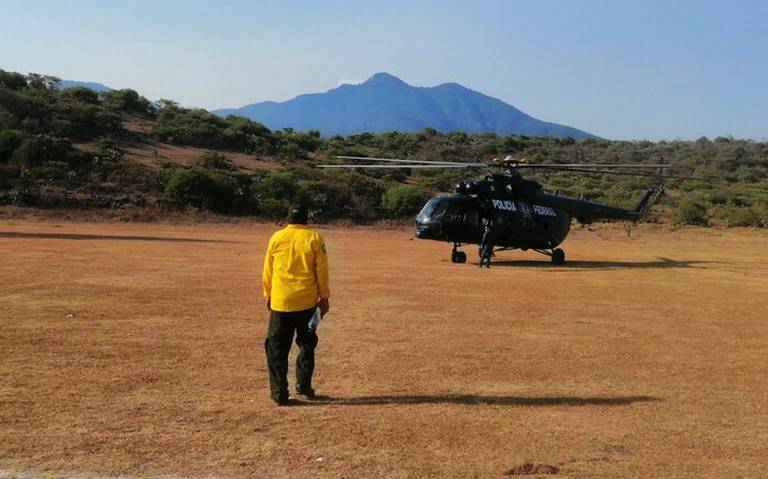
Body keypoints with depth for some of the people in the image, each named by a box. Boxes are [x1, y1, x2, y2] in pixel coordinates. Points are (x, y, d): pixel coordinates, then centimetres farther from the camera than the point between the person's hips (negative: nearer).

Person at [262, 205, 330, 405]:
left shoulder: (276, 238, 1)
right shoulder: (315, 238, -3)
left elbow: (267, 270, 6)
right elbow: (321, 270, -2)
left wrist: (268, 295, 18)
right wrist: (324, 297, 7)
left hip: (280, 301, 0)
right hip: (306, 301, 0)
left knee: (278, 349, 7)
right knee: (307, 345, 17)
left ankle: (279, 393, 6)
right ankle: (304, 386, 21)